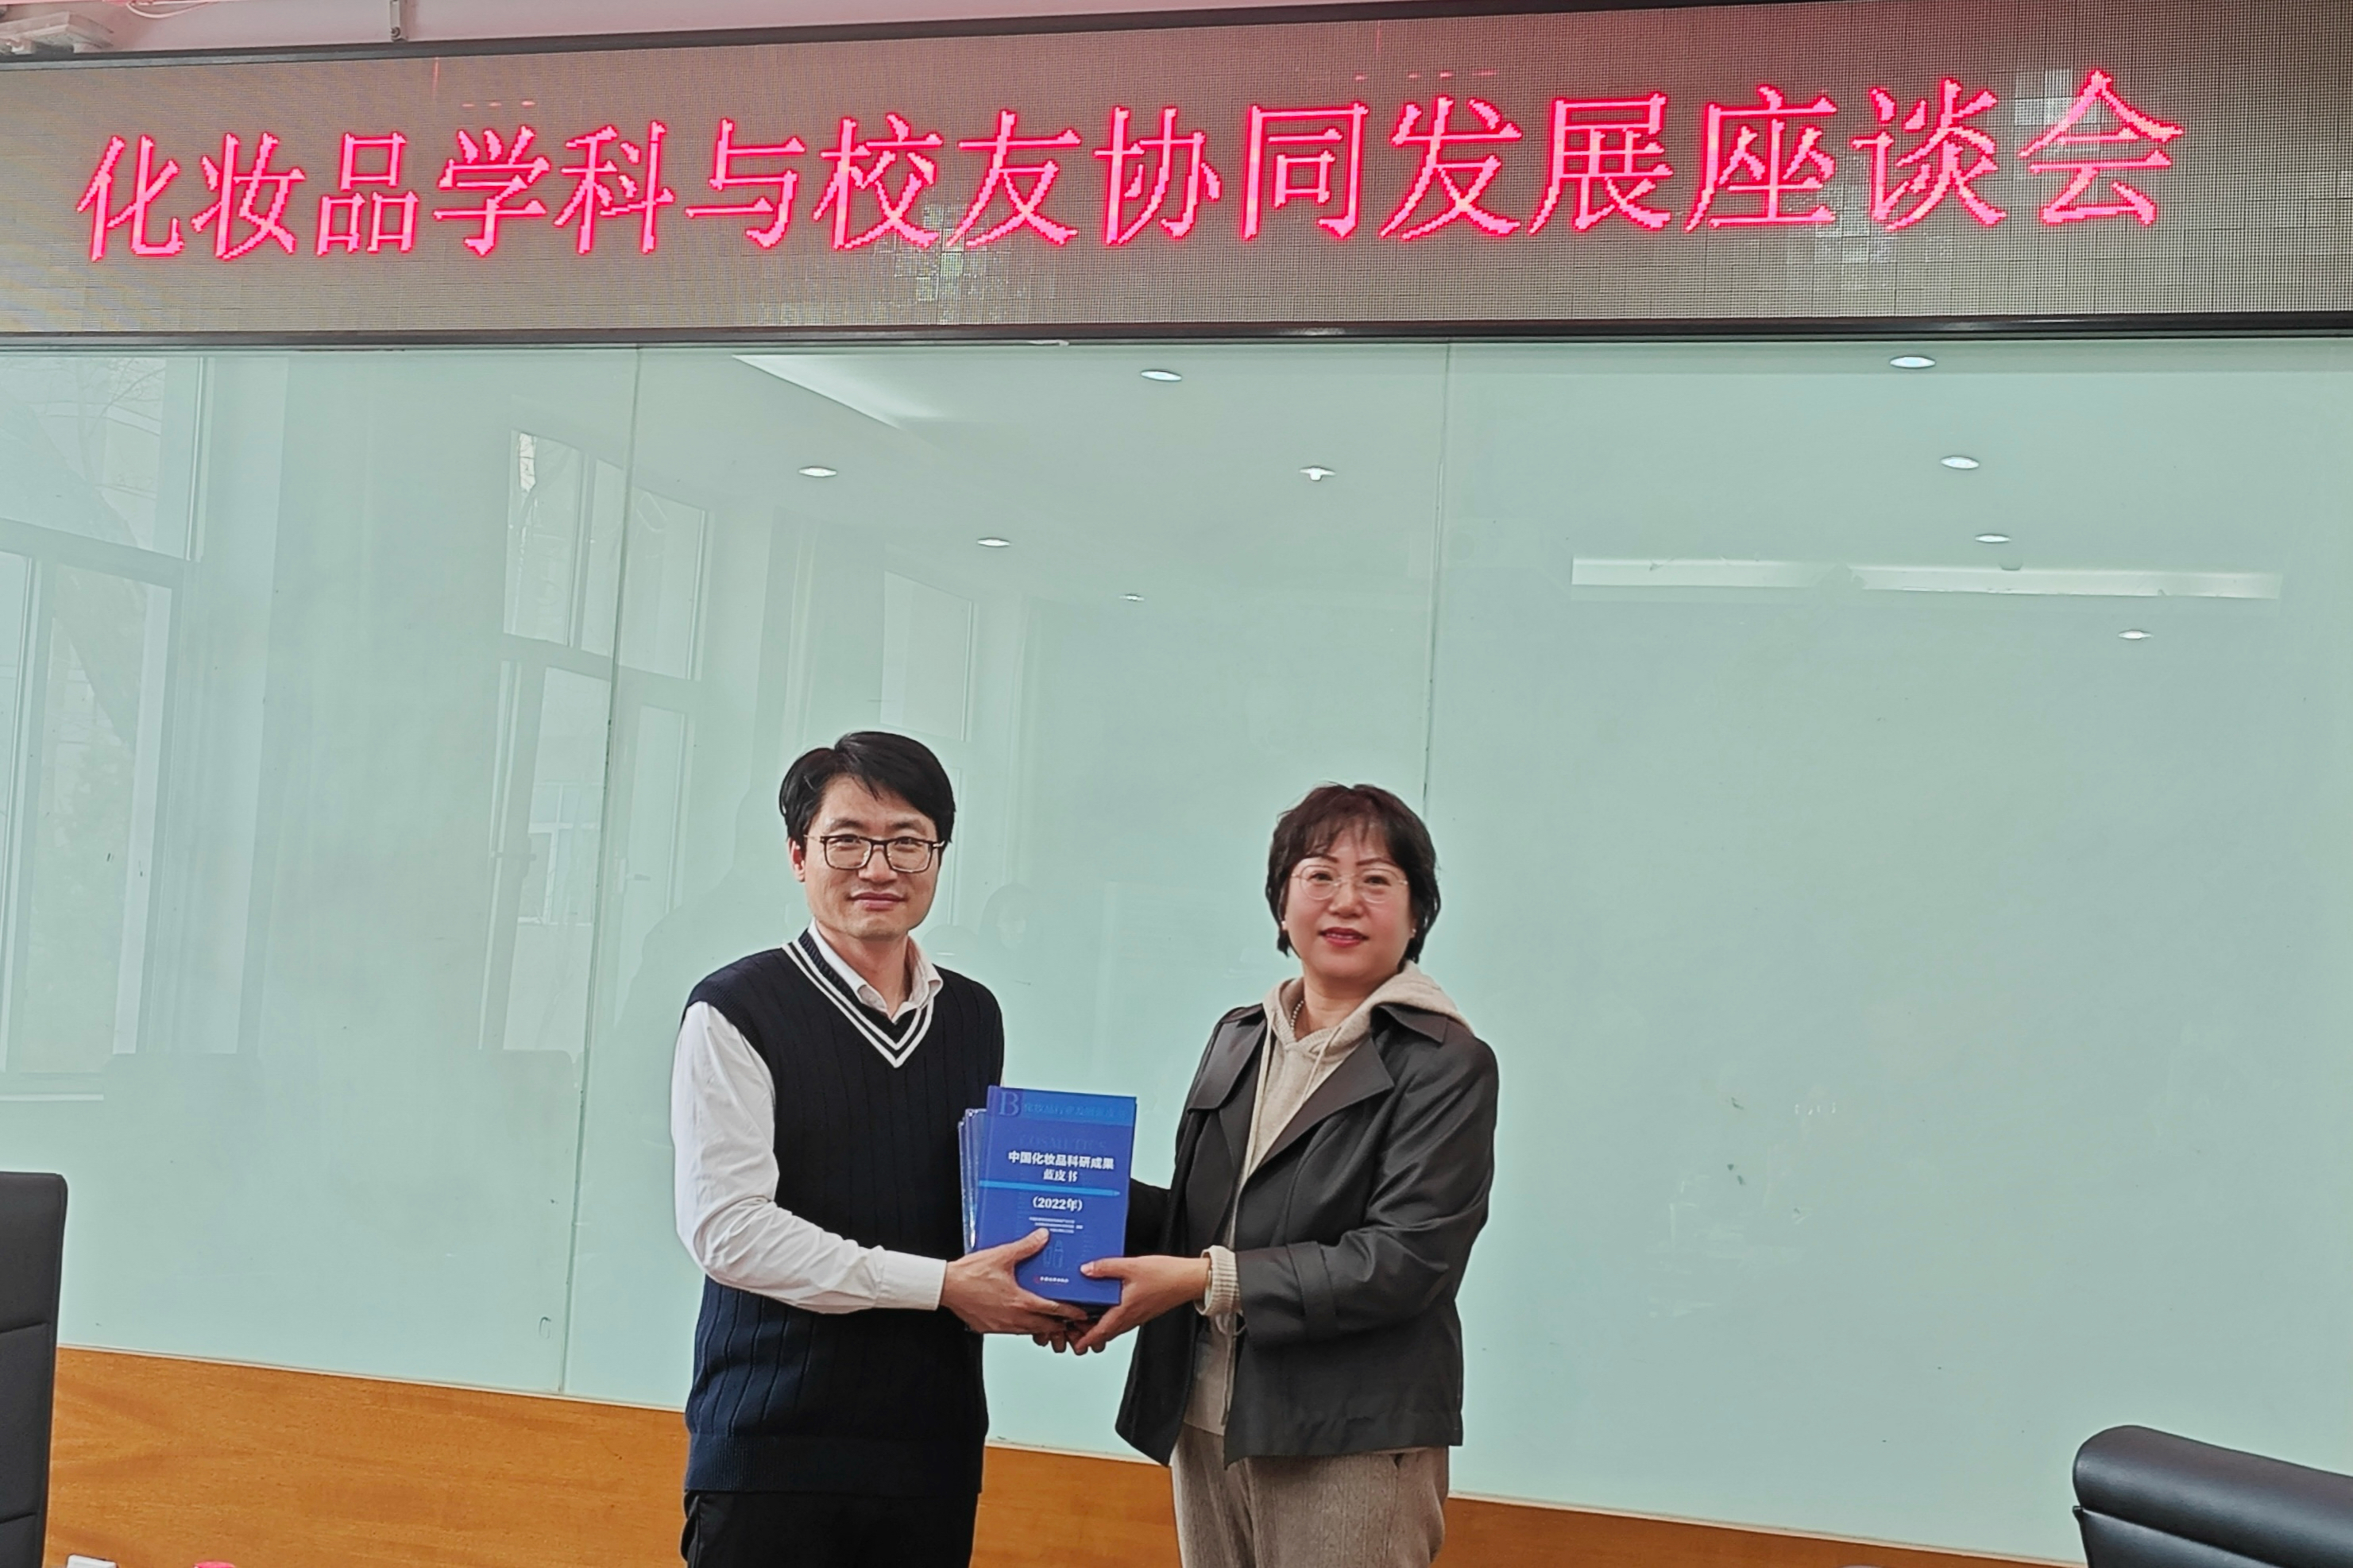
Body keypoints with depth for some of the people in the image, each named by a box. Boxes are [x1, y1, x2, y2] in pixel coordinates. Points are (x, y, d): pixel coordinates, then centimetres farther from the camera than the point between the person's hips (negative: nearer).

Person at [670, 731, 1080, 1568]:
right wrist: (941, 1286, -15)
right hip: (773, 1443, -5)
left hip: (934, 1445, 5)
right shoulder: (737, 1012, -6)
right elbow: (725, 1224, -14)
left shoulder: (975, 1018, 13)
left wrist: (1039, 1290, 0)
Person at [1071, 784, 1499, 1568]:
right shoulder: (1238, 1040, 13)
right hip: (1205, 1426, 6)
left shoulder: (1447, 1067, -7)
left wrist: (1207, 1280, -18)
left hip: (1352, 1448, -5)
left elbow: (1405, 1260, -16)